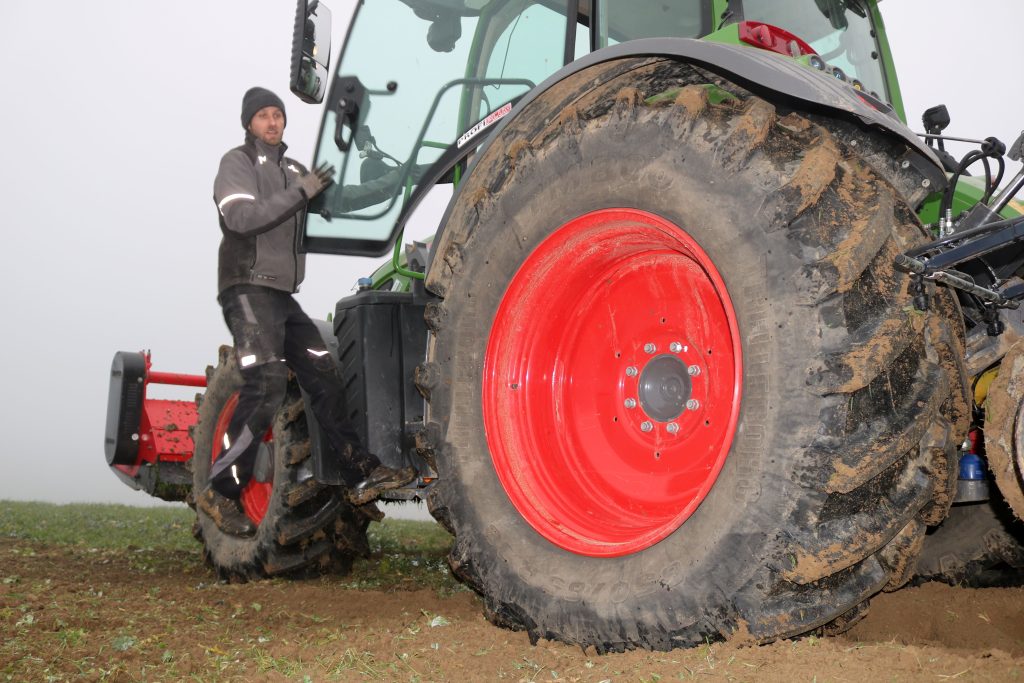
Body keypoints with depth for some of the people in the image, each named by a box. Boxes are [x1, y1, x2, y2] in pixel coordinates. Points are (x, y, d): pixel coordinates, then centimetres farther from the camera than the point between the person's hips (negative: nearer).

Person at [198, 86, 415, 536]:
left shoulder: (293, 170, 21)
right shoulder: (237, 164, -2)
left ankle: (361, 474, 5)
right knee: (265, 386, -19)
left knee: (322, 377, 3)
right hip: (248, 290, -8)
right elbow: (241, 217, -19)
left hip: (283, 296, 8)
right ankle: (221, 491, -14)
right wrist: (300, 192, -23)